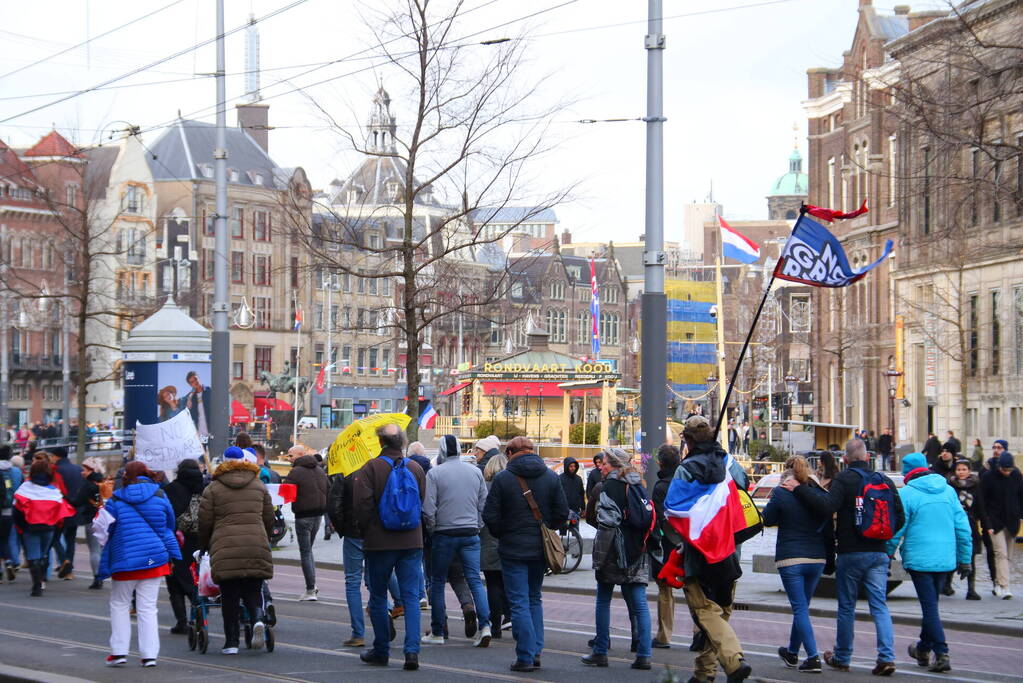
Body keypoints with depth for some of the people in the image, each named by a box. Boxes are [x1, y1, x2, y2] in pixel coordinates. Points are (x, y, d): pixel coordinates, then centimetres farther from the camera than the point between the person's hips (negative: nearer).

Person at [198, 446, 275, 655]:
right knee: (253, 591, 11)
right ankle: (258, 619, -19)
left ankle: (231, 642, 4)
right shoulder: (259, 486, 14)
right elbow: (269, 519, 16)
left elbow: (204, 522, 4)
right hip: (256, 546, 2)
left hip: (225, 549, -2)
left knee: (229, 597, 4)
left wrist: (204, 547, 19)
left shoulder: (213, 489, 5)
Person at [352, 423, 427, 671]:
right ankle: (412, 650, -9)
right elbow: (423, 502, 8)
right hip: (412, 542, 2)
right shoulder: (416, 468, 2)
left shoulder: (371, 467, -9)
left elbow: (362, 503, -12)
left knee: (378, 597, 11)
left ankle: (381, 651, 17)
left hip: (379, 542, -2)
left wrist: (366, 530, 2)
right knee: (411, 597, 3)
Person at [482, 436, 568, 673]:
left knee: (519, 603, 0)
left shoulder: (502, 478, -9)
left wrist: (502, 535, 7)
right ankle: (535, 650, 15)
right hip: (541, 549, 4)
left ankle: (526, 657, -3)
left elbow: (490, 516, -10)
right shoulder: (550, 477, 1)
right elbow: (562, 513, 0)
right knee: (534, 599, 19)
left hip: (513, 549, -4)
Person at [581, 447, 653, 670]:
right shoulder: (638, 486, 10)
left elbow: (591, 518, -10)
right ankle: (643, 655, -1)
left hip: (612, 550, -5)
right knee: (639, 603, 3)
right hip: (637, 551, 5)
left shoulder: (605, 488, -9)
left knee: (603, 600, 7)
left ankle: (600, 652, 9)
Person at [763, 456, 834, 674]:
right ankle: (792, 652, 33)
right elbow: (829, 530, 9)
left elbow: (767, 519, 2)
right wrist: (830, 561, 17)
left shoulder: (781, 493, -9)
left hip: (790, 559, -5)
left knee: (800, 609, -3)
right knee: (802, 606, 18)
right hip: (816, 558, 5)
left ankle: (813, 657, -13)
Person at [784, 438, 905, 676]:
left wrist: (799, 488, -16)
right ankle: (886, 657, -9)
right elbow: (900, 519, 9)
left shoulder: (844, 479, -9)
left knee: (846, 607, 8)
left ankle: (841, 658, 18)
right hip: (879, 553, 4)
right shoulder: (884, 480, 7)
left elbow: (827, 506, -24)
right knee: (879, 605, 4)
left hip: (850, 553, -4)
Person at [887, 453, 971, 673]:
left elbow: (897, 529, -7)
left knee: (930, 606, -2)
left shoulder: (906, 494, -8)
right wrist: (965, 559, 14)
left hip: (919, 559, -5)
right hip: (945, 560, 5)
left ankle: (942, 654, -9)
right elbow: (963, 527, 8)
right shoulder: (948, 490, 7)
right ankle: (924, 649, 32)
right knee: (931, 603, 19)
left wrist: (887, 555, 7)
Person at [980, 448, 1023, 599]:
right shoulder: (988, 478, -6)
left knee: (1008, 556, 8)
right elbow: (982, 500, -3)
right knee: (1001, 553, -14)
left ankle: (999, 584, 20)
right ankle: (1004, 587, -20)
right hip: (995, 522, -4)